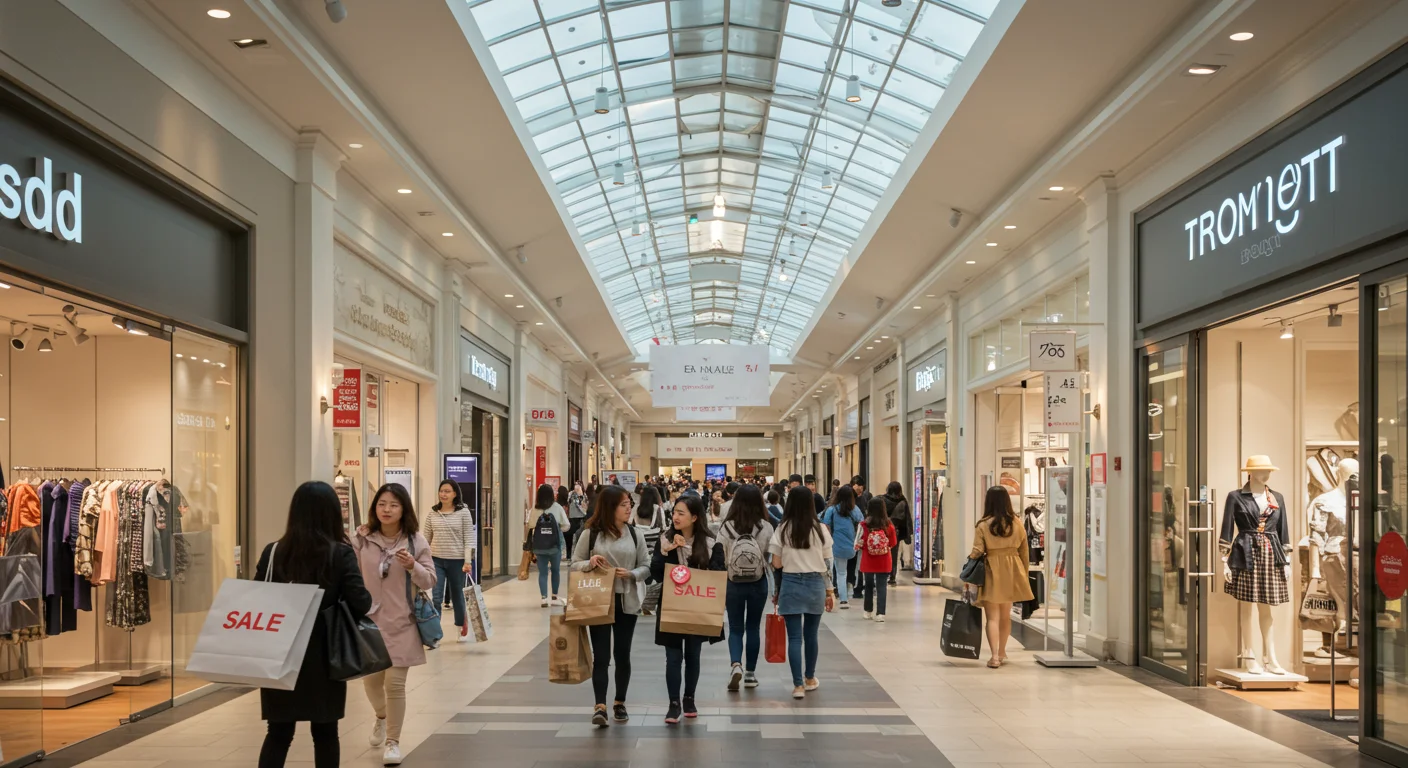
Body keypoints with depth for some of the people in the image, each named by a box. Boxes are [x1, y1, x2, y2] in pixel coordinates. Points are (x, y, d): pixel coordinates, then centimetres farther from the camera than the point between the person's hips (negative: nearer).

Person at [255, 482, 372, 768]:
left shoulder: (273, 552, -1)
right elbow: (361, 603, -15)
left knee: (278, 733, 9)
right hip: (324, 655, -2)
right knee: (325, 733, 11)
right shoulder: (340, 553, -9)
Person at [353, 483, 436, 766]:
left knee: (395, 683, -3)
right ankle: (381, 717, 46)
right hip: (368, 620, 2)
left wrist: (412, 566, -22)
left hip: (401, 623, -2)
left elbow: (430, 581, -4)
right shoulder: (362, 539, -4)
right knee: (370, 679, 14)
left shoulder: (416, 541, -7)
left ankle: (393, 741, 13)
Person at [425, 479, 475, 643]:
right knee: (436, 597, -6)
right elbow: (426, 539, 8)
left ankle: (462, 628, 32)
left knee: (457, 596, 12)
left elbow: (469, 538, -6)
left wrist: (468, 561, -13)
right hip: (436, 560, 1)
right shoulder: (432, 513, 3)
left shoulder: (463, 512, -4)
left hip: (457, 560, -1)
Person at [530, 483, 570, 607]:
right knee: (555, 570, 15)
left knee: (542, 572, 6)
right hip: (555, 544, 0)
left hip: (539, 545, 0)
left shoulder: (535, 509, -4)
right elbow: (566, 525, -3)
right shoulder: (557, 507, -4)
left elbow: (530, 526, -9)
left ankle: (544, 598, -2)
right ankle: (554, 597, 19)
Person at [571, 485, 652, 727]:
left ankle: (620, 703, 24)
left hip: (626, 603, 2)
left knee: (622, 654, 10)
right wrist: (589, 564, -19)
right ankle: (600, 706, -7)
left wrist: (631, 574, -14)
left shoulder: (634, 534, 3)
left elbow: (646, 567, 6)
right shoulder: (590, 534, -3)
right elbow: (575, 564, 2)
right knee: (601, 655, -5)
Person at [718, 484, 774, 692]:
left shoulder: (726, 528, -9)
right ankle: (750, 674, 20)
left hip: (733, 583, 0)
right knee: (753, 628, 14)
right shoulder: (766, 528, -9)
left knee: (735, 628, 10)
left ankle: (736, 664, -13)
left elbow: (719, 560, -6)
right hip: (758, 583, 1)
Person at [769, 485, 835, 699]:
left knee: (794, 637, 1)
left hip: (791, 584, -2)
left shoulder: (783, 530, -6)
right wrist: (830, 590, 10)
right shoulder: (820, 529, -1)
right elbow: (827, 563, 2)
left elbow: (776, 564, -6)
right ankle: (810, 679, 30)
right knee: (811, 634, 16)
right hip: (816, 584, 2)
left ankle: (798, 685, -3)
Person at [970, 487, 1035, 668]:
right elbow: (1024, 551, 6)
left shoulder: (983, 525, -10)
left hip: (991, 571, -4)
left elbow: (977, 552, -11)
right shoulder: (1017, 523, 0)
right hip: (1012, 571, 4)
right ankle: (1002, 653, 32)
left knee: (992, 617, -1)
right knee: (1005, 615, 19)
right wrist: (1024, 574, 17)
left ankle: (995, 656, -11)